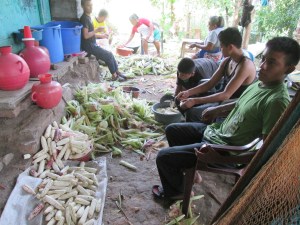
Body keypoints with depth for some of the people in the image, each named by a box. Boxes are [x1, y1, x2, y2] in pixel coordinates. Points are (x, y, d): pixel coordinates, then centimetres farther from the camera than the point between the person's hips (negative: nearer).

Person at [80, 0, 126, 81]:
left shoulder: (88, 17, 14)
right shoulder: (84, 18, -16)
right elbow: (86, 35, -23)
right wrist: (96, 30, -23)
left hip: (92, 44, 9)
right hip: (88, 46, -9)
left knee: (110, 54, 5)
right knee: (108, 55, -10)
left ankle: (117, 72, 10)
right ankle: (114, 75, 0)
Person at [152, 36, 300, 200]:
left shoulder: (277, 101, -27)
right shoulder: (261, 82, -1)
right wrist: (219, 109, 22)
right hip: (217, 130, 9)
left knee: (163, 157, -11)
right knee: (171, 130, 18)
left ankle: (177, 190, 19)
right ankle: (187, 168, 32)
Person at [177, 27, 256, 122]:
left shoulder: (245, 65, -22)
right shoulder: (227, 61, 5)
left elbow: (226, 95, -28)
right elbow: (210, 84, 6)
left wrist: (195, 101, -29)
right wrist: (188, 92, -7)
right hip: (219, 98, 9)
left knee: (192, 113, -25)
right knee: (184, 103, 5)